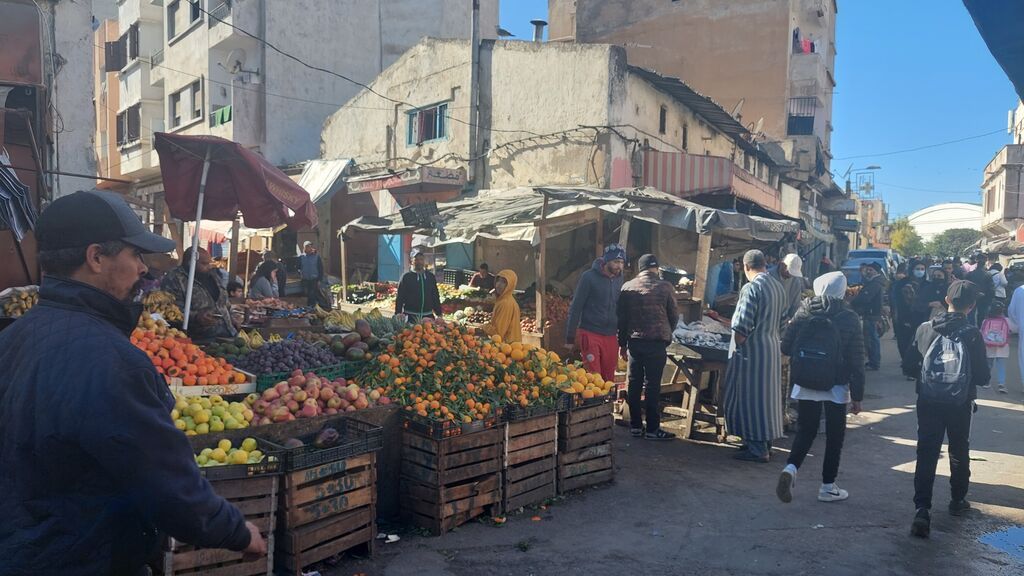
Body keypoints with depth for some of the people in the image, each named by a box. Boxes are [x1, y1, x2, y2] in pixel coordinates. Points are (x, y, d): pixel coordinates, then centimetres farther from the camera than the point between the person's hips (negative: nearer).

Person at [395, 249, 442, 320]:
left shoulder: (431, 277, 11)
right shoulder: (406, 277, 1)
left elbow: (436, 296, 15)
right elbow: (399, 297, -1)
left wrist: (439, 314, 12)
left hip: (428, 316, 3)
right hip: (410, 316, -3)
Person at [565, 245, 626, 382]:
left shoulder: (619, 279, 8)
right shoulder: (589, 277, -7)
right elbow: (575, 308, -6)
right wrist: (570, 338, -7)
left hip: (611, 337, 5)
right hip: (590, 334, -5)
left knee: (609, 380, 9)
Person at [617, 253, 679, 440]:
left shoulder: (627, 287, 3)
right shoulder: (665, 288, -5)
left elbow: (621, 317, 6)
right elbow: (674, 316, 3)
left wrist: (622, 343, 15)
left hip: (634, 341, 3)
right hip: (657, 343, -3)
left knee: (634, 383, 10)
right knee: (652, 385, 1)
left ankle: (635, 426, 16)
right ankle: (652, 429, 6)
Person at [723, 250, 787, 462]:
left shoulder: (751, 288, -17)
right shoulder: (779, 287, 9)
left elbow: (742, 326, -20)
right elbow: (781, 321, 15)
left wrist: (737, 347, -8)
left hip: (751, 350, -8)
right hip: (772, 349, 8)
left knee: (749, 397, 0)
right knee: (767, 395, 15)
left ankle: (756, 449, 4)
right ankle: (766, 443, 25)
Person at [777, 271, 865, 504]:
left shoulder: (803, 312, -4)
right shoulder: (850, 319, -8)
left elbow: (786, 348, 0)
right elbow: (856, 361, -7)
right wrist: (857, 395, -1)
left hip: (805, 385, 2)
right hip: (836, 388, -2)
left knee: (805, 430, 14)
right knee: (835, 436, 12)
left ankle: (791, 468, -9)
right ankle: (827, 487, 18)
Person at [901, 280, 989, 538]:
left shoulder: (925, 329, -6)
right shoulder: (972, 335, -12)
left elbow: (908, 367, -3)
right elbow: (983, 377, -9)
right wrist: (968, 375, 12)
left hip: (928, 403, 1)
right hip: (960, 405, 0)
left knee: (926, 454, 1)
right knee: (959, 452, 20)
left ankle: (922, 509, -11)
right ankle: (957, 500, 36)